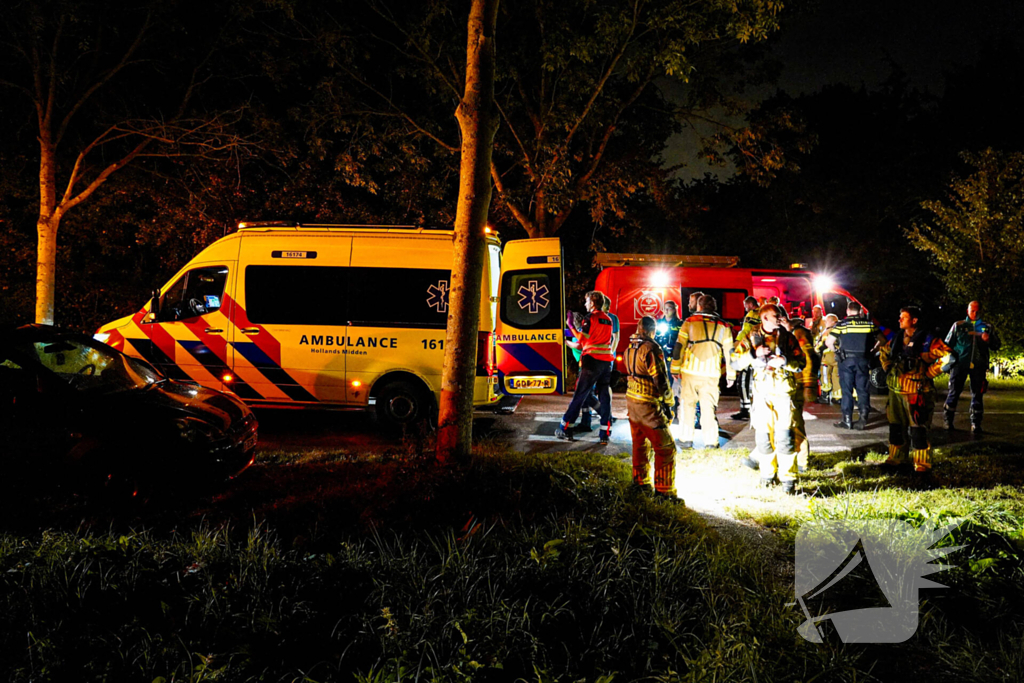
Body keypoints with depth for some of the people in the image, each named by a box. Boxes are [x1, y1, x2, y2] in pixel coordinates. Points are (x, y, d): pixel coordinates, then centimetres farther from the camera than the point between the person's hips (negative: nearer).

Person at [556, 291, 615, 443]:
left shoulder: (590, 318, -7)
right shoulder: (608, 319, 13)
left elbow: (582, 339, -9)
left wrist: (571, 326, 2)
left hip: (592, 360, -6)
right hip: (607, 360, 6)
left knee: (579, 396, 0)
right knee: (605, 396, 5)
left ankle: (566, 429, 5)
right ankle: (605, 433, 2)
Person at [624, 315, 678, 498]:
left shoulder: (630, 347, 7)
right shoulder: (651, 348, -18)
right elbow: (660, 380, -18)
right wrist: (668, 405, -8)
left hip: (631, 400, 9)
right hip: (648, 405, -9)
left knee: (640, 444, 22)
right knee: (666, 449, -2)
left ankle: (640, 482, 33)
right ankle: (664, 491, 0)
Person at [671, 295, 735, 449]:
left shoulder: (690, 322, 3)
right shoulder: (724, 326, 8)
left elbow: (679, 346, 1)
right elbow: (729, 352, 9)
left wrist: (675, 369, 8)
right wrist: (730, 375, 14)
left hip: (690, 370, -1)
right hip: (711, 373, 1)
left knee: (688, 404, 10)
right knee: (709, 407, 4)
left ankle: (687, 439, 11)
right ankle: (711, 442, 1)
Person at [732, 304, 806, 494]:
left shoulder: (787, 337, 9)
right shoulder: (752, 339, 9)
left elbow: (801, 363, 4)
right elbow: (736, 361, 1)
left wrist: (785, 361, -14)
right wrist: (754, 354, -14)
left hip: (784, 392, -1)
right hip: (762, 392, 1)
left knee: (784, 435, -9)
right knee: (763, 434, 4)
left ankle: (788, 478, -5)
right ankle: (767, 473, 21)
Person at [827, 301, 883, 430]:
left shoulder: (841, 324, -4)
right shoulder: (869, 323, 4)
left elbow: (829, 342, -8)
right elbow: (882, 340, 11)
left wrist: (837, 351, 5)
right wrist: (872, 350, 14)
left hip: (846, 360, -2)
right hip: (863, 360, 2)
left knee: (846, 390, 3)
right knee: (863, 390, 8)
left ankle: (847, 420, 4)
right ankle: (863, 419, 6)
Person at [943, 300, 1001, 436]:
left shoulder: (987, 327, 11)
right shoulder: (958, 326, 7)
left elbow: (997, 345, 13)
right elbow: (948, 344, 10)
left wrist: (989, 340, -9)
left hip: (978, 365, 1)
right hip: (960, 364, -1)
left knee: (977, 395, 4)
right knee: (954, 392, -1)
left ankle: (976, 425, 10)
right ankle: (948, 421, 11)